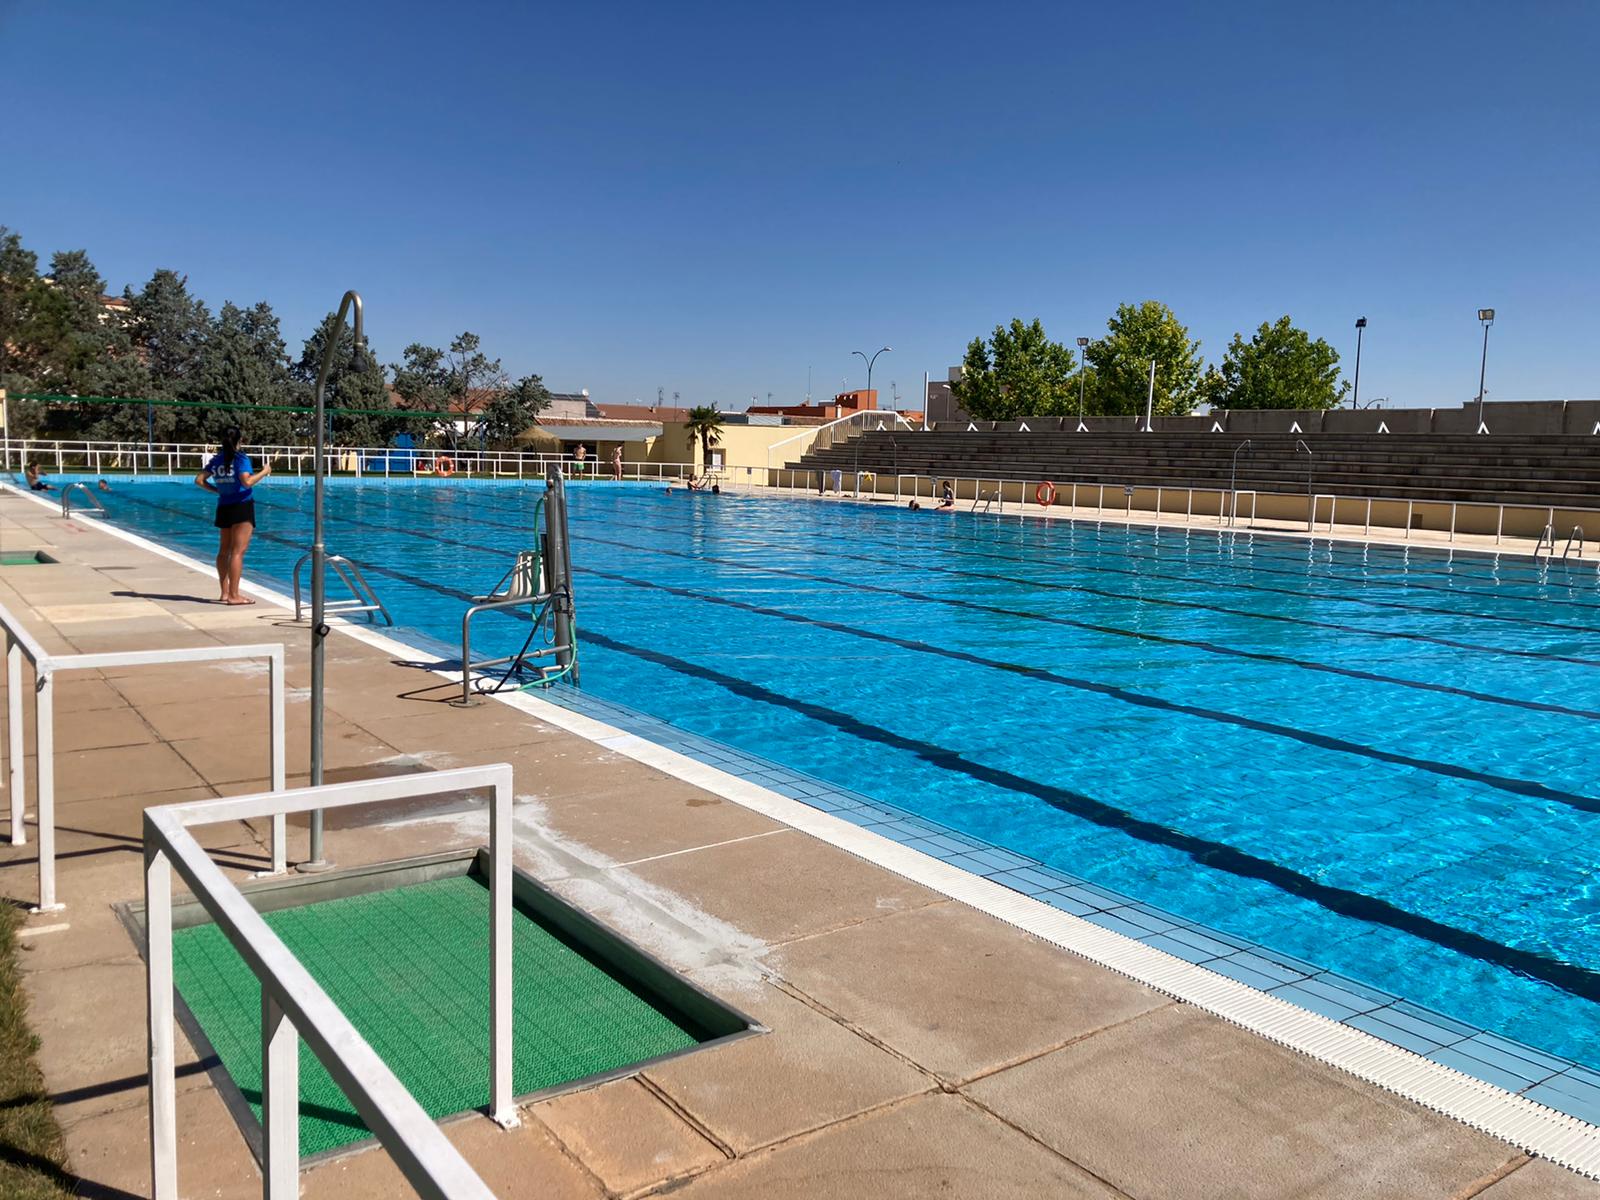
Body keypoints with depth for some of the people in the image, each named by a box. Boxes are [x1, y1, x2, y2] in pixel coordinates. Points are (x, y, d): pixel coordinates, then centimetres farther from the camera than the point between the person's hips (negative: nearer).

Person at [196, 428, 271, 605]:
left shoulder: (216, 460, 9)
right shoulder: (241, 459, -9)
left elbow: (199, 480, 8)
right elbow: (247, 482, -22)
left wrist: (216, 490, 18)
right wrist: (264, 472, -10)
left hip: (223, 508, 7)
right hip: (241, 506, -7)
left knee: (224, 551, 15)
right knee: (238, 551, -8)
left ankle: (224, 593, 21)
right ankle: (234, 595, -11)